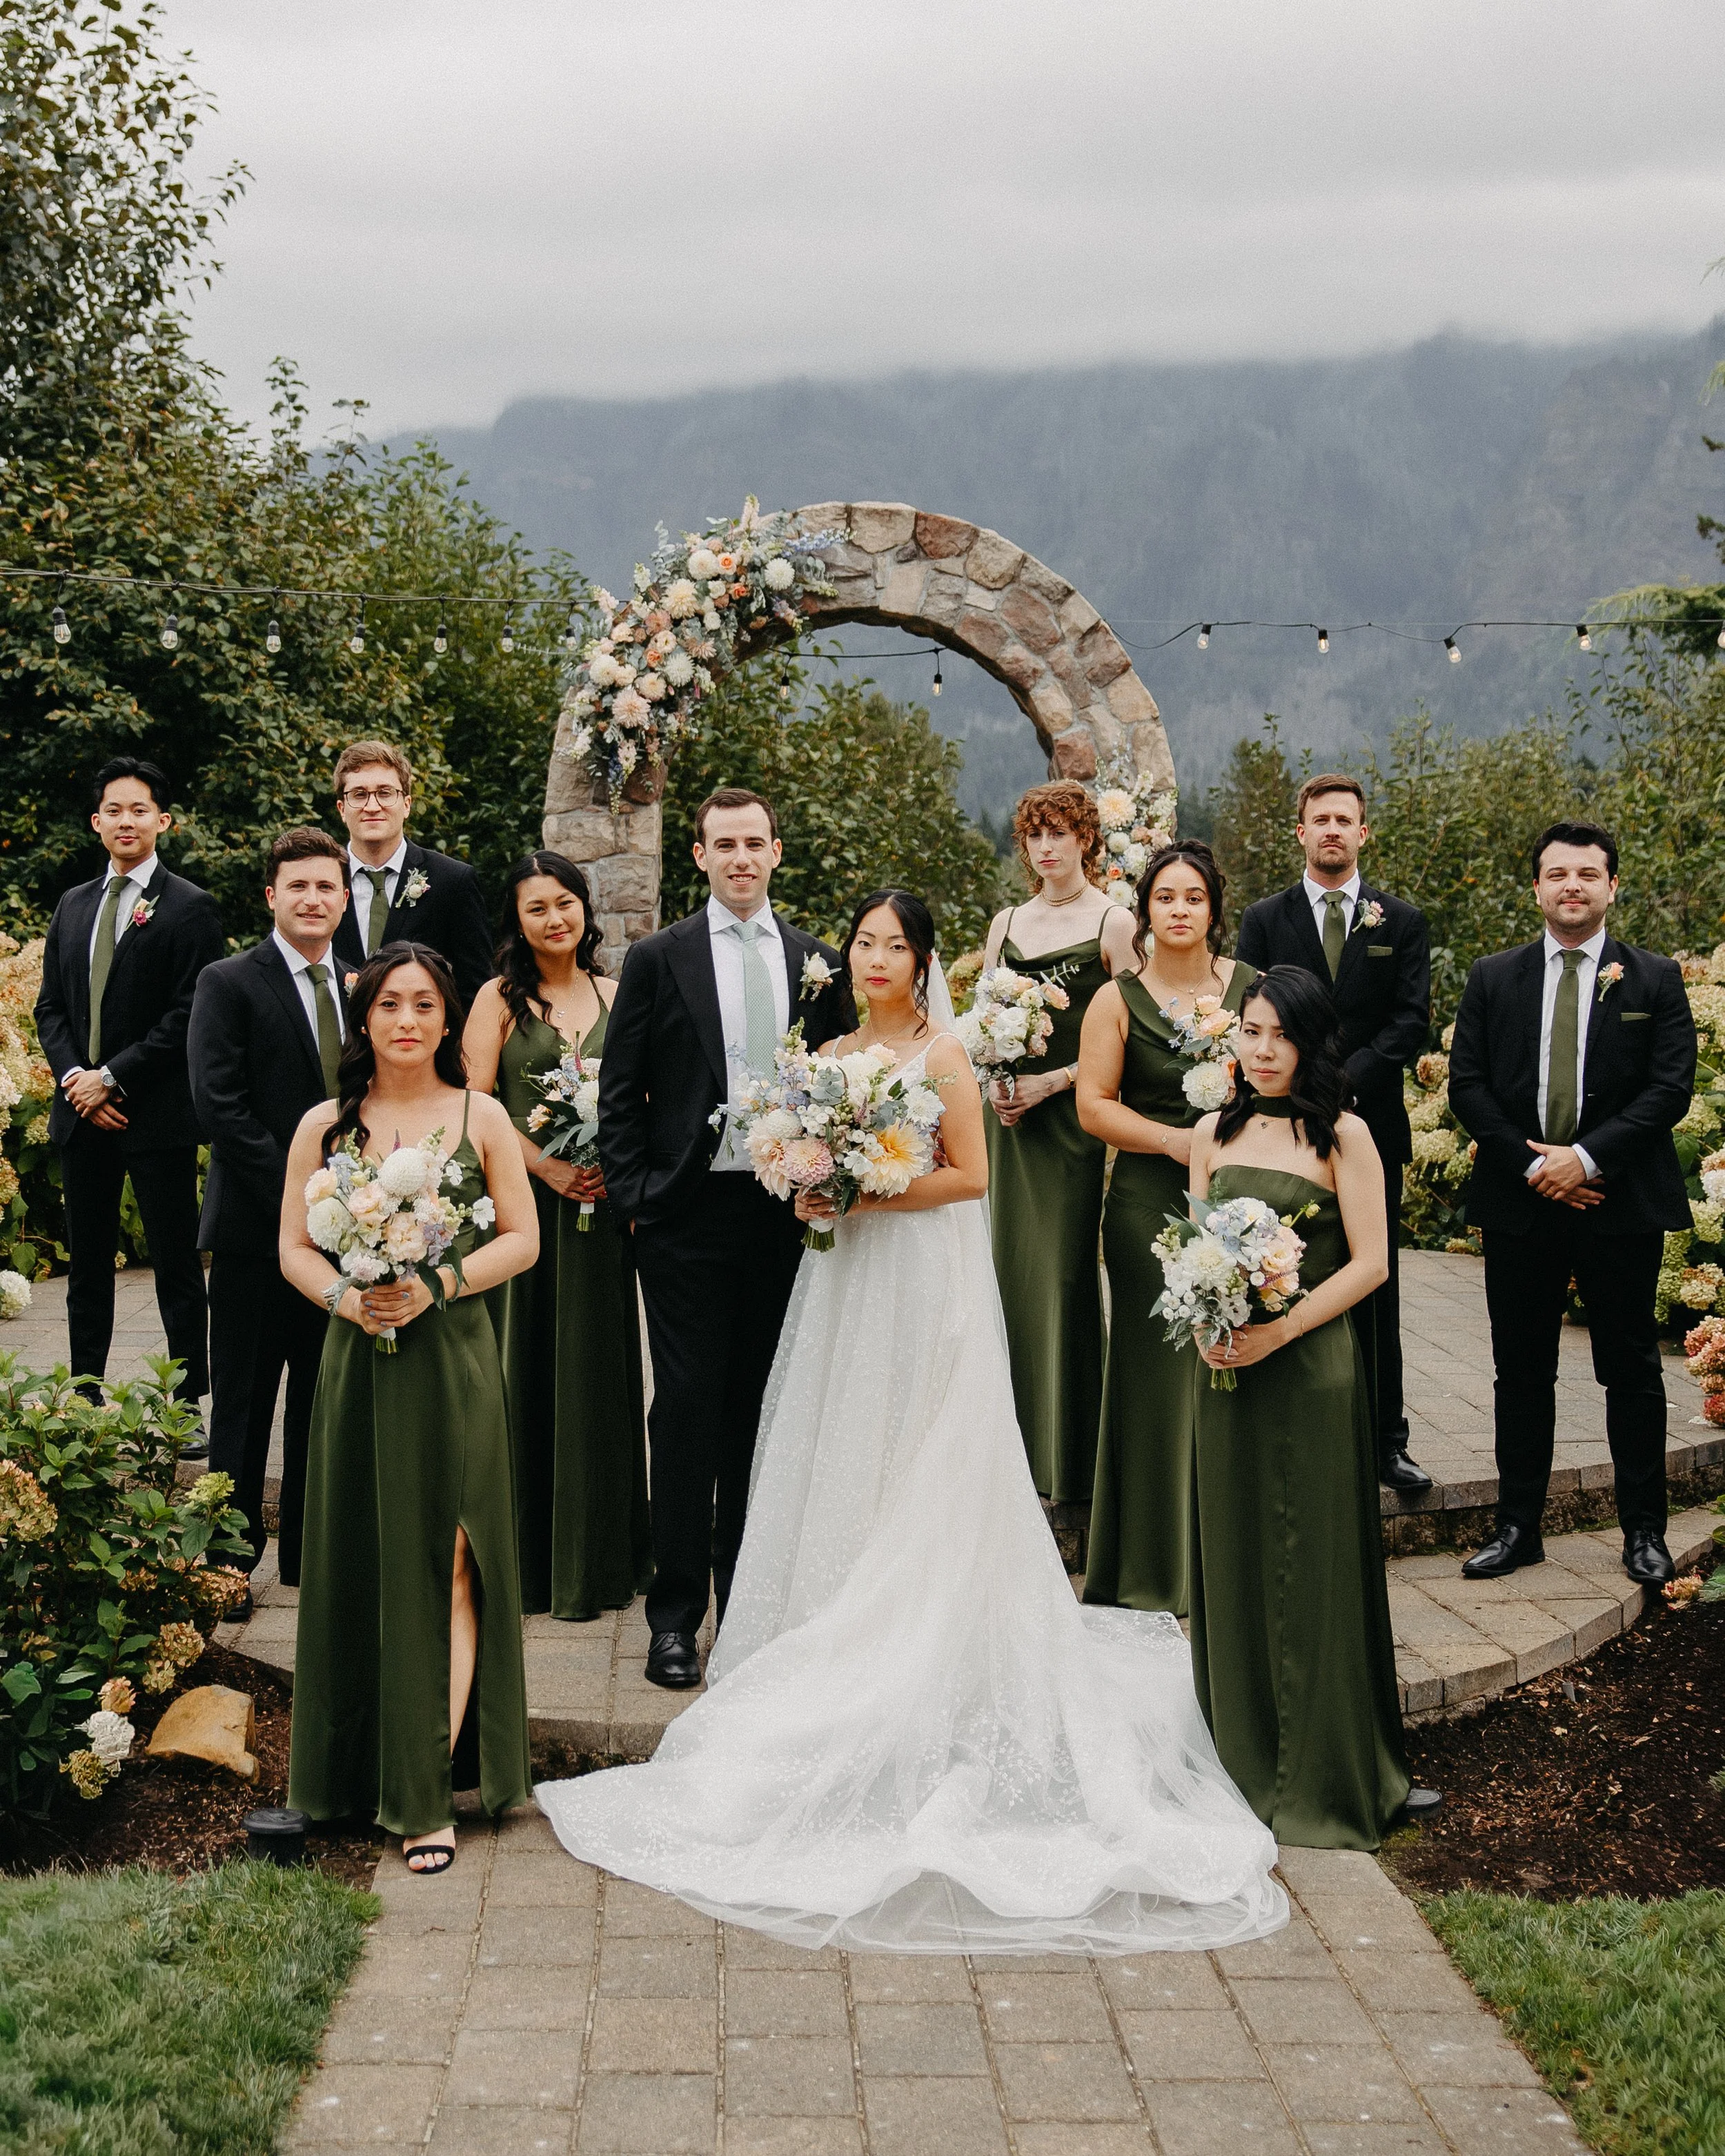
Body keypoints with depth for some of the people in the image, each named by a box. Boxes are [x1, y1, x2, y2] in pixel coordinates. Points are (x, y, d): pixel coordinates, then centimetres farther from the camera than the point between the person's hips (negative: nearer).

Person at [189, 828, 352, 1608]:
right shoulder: (229, 983, -5)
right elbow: (218, 1106, -13)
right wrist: (300, 1194, -16)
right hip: (257, 1231, -5)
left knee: (323, 1399, 11)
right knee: (244, 1403, 3)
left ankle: (309, 1550, 22)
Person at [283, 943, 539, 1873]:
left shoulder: (481, 1117, 4)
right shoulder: (325, 1125, 7)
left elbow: (522, 1239, 3)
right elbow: (294, 1246, 7)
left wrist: (438, 1284, -12)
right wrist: (345, 1297, -12)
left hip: (452, 1358, -1)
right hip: (358, 1361, 2)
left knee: (449, 1565, -6)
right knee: (364, 1566, 5)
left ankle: (428, 1794, -2)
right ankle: (367, 1771, 20)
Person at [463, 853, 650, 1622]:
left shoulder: (618, 998, 10)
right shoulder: (500, 998, 1)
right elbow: (472, 1106, -5)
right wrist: (547, 1166, -14)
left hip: (601, 1207, 3)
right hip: (522, 1203, -3)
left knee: (596, 1372, 7)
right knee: (523, 1375, 1)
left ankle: (595, 1559, 18)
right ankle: (523, 1558, 11)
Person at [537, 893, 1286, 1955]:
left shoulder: (943, 1055, -7)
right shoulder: (833, 1054, 12)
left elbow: (969, 1177, -11)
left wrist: (870, 1195, -17)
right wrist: (811, 1195, -5)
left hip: (927, 1282, -6)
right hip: (846, 1280, 6)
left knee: (921, 1473, -2)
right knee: (844, 1467, 8)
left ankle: (928, 1670, 6)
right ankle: (846, 1654, 16)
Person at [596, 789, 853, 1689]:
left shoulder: (817, 962, 9)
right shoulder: (657, 958, 0)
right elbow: (619, 1095, 1)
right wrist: (632, 1200, -5)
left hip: (787, 1211, 3)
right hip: (689, 1212, -3)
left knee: (763, 1409, 10)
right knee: (688, 1408, -2)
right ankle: (676, 1614, 5)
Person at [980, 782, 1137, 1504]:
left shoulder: (1113, 922, -1)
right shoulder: (1006, 923, 15)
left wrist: (1054, 1080, -13)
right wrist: (992, 1080, -2)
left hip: (1073, 1112, -5)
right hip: (1007, 1111, 5)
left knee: (1064, 1270, -5)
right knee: (1011, 1267, 5)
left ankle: (1070, 1456, 4)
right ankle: (1018, 1445, 13)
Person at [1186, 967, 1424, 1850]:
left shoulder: (1343, 1137, -4)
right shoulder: (1213, 1136, 10)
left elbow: (1369, 1262, -8)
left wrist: (1282, 1329, -17)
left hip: (1311, 1371, -4)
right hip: (1224, 1370, 4)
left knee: (1310, 1568, 1)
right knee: (1231, 1561, 9)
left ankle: (1319, 1782, 13)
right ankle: (1242, 1762, 21)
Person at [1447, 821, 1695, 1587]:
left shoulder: (1655, 979, 2)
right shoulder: (1493, 978, 7)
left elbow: (1670, 1089, -6)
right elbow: (1467, 1084, 1)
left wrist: (1587, 1156, -16)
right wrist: (1530, 1164, -10)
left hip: (1621, 1203, -1)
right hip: (1518, 1205, 2)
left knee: (1632, 1371, 6)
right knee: (1521, 1373, 8)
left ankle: (1644, 1532, 17)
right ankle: (1517, 1527, 18)